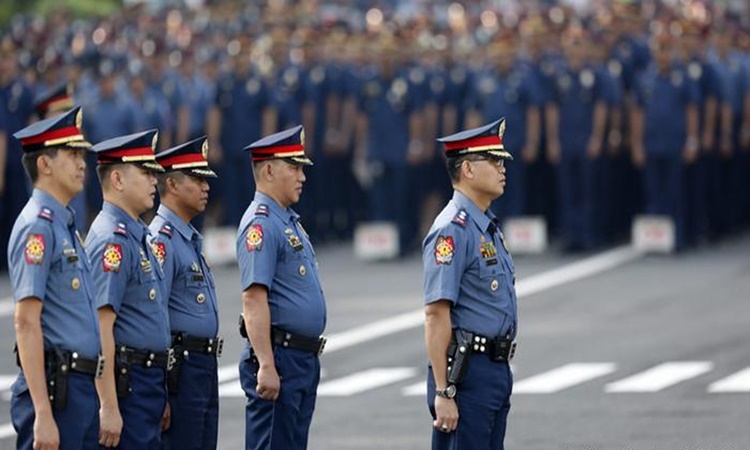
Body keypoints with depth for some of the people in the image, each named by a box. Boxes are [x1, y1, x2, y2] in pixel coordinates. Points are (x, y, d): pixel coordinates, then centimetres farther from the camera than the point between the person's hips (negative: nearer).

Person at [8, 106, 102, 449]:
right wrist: (43, 414, -23)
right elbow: (26, 324, -18)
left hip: (81, 388, 10)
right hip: (54, 386, -10)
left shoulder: (66, 226, 18)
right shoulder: (37, 227, -12)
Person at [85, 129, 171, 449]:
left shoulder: (137, 235, 16)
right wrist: (109, 408, -25)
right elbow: (100, 329, -21)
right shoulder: (112, 240, -15)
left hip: (147, 384, 10)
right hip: (126, 384, -10)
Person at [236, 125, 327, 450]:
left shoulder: (289, 221, 18)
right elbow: (254, 299, -22)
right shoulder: (260, 225, -14)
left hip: (305, 359, 10)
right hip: (279, 357, -10)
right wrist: (266, 366, -27)